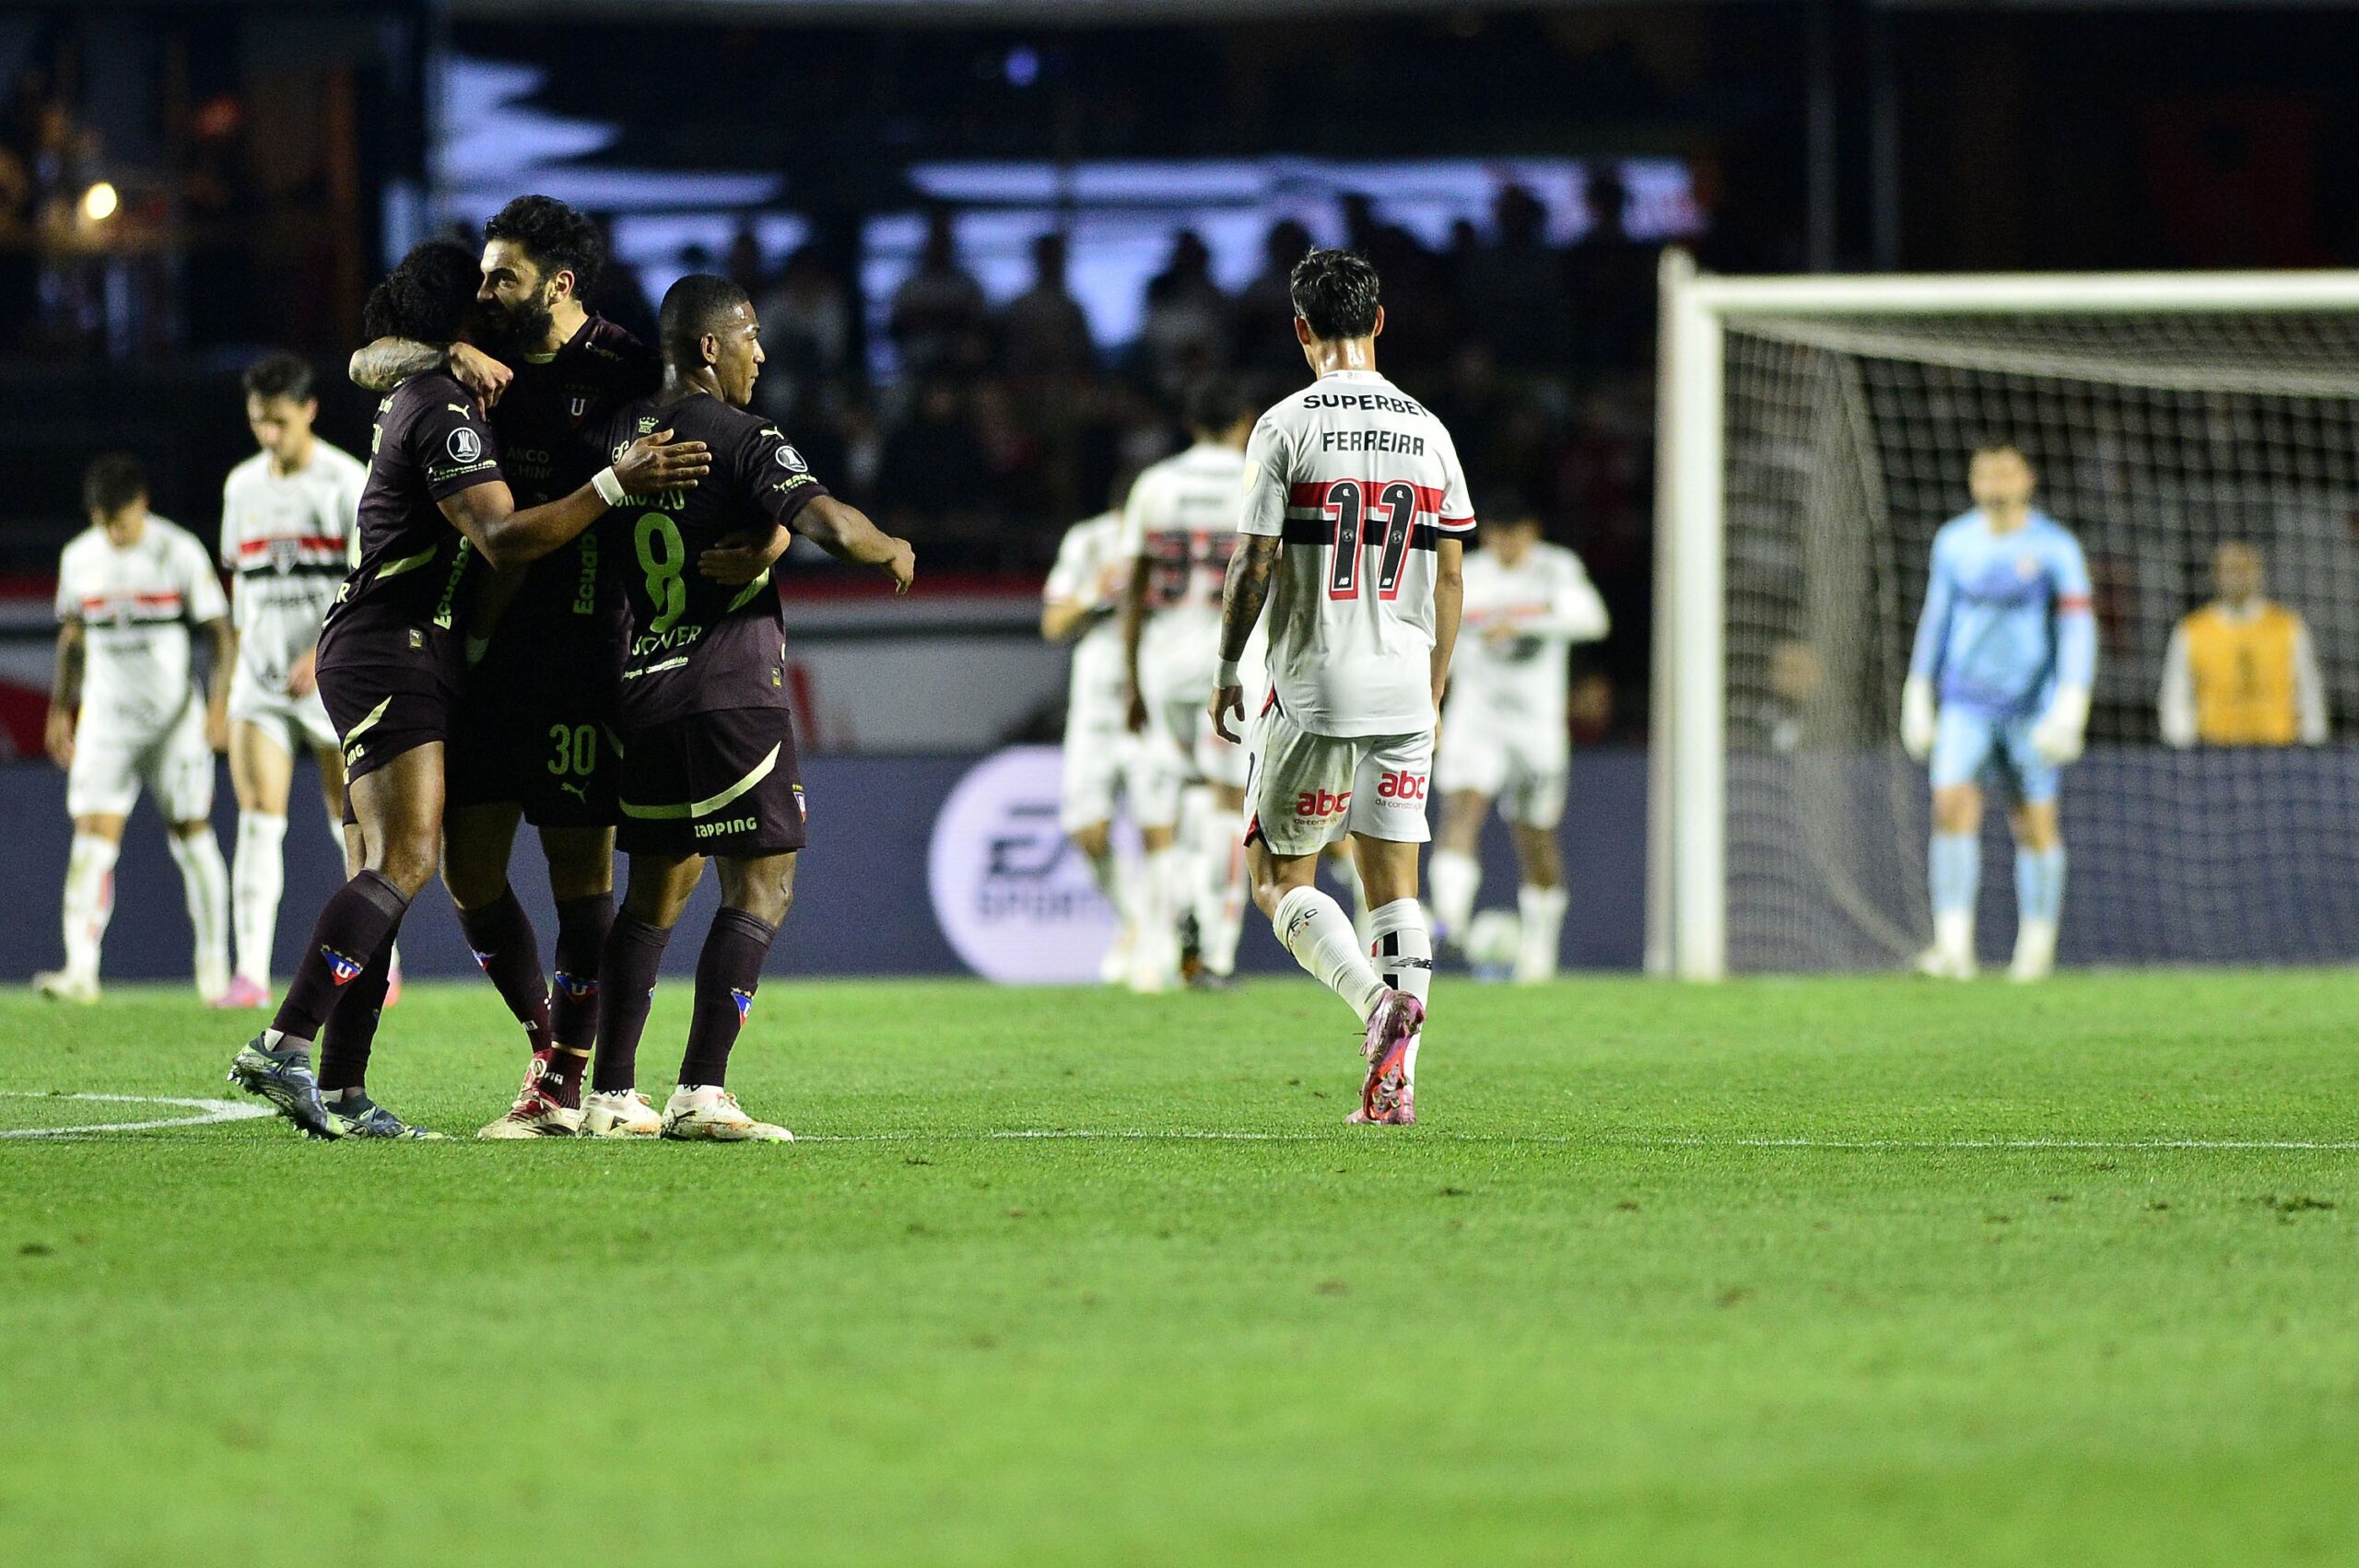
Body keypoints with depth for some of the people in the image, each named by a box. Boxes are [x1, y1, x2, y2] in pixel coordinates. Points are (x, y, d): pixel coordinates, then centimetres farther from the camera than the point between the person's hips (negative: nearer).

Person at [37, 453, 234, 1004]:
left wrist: (221, 700, -14)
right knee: (92, 839, -11)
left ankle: (214, 959, 20)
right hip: (105, 718, 2)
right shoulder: (79, 559, 4)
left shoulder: (180, 553, -8)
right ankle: (81, 969, -18)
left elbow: (221, 632, -4)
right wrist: (60, 708, 15)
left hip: (175, 716, -2)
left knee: (191, 836, 3)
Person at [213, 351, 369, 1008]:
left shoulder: (348, 482, -7)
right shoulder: (241, 486, 10)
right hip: (260, 677, 4)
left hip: (335, 680, -4)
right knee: (257, 821, -9)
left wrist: (325, 652, -22)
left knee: (352, 823, 4)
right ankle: (250, 973, -15)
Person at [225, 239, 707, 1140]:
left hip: (376, 658, 10)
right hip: (394, 653, -10)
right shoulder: (444, 410, -13)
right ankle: (284, 1047, -28)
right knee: (407, 860, -20)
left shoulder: (415, 395, 17)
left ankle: (337, 1093, 0)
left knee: (381, 872, 5)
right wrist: (616, 485, -28)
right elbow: (501, 539, -23)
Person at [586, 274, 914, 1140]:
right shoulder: (743, 439, -10)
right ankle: (701, 1092, -13)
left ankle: (611, 1092, 14)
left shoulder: (619, 433, 9)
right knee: (761, 886, -3)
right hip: (732, 693, -7)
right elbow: (830, 526, -18)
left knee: (656, 888, 16)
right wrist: (893, 550, -2)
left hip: (640, 693, 7)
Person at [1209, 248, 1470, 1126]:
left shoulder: (1287, 427, -7)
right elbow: (1451, 577, 9)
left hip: (1312, 691, -4)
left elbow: (1254, 566, -8)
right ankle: (1395, 1081, 0)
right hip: (1403, 692, 4)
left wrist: (1227, 673, 5)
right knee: (1394, 885, 8)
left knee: (1281, 882, 6)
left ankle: (1376, 998, -19)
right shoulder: (1428, 433, 7)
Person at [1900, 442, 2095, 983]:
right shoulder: (1954, 542, 6)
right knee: (1952, 805, -16)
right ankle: (1954, 948, -21)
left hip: (2030, 705, -2)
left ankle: (2036, 948, 20)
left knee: (2035, 823, 4)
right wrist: (1918, 696, 16)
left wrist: (2070, 710, -18)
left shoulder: (2055, 547, -5)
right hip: (1965, 704, 2)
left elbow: (2078, 632, -8)